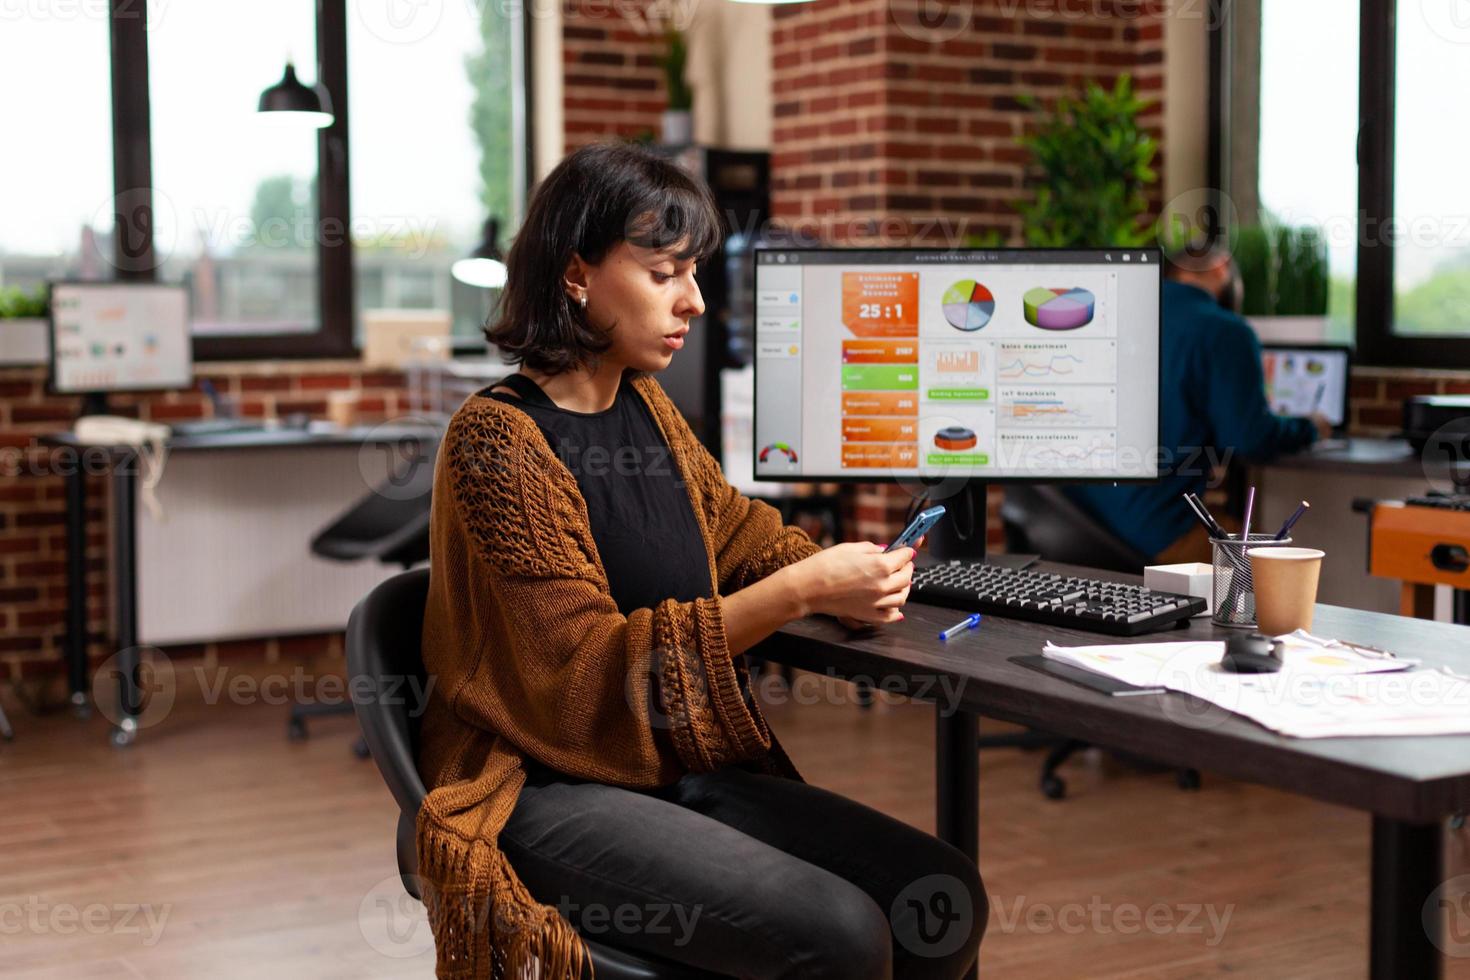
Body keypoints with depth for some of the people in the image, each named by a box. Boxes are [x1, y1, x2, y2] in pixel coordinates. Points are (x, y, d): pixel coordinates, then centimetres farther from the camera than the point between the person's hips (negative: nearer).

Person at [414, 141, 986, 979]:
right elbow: (586, 665, -18)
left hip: (688, 768, 7)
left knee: (945, 900, -8)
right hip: (550, 792, -7)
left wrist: (843, 577, 1)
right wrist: (797, 592, -23)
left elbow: (735, 526, 23)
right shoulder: (499, 438, -14)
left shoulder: (644, 406, 8)